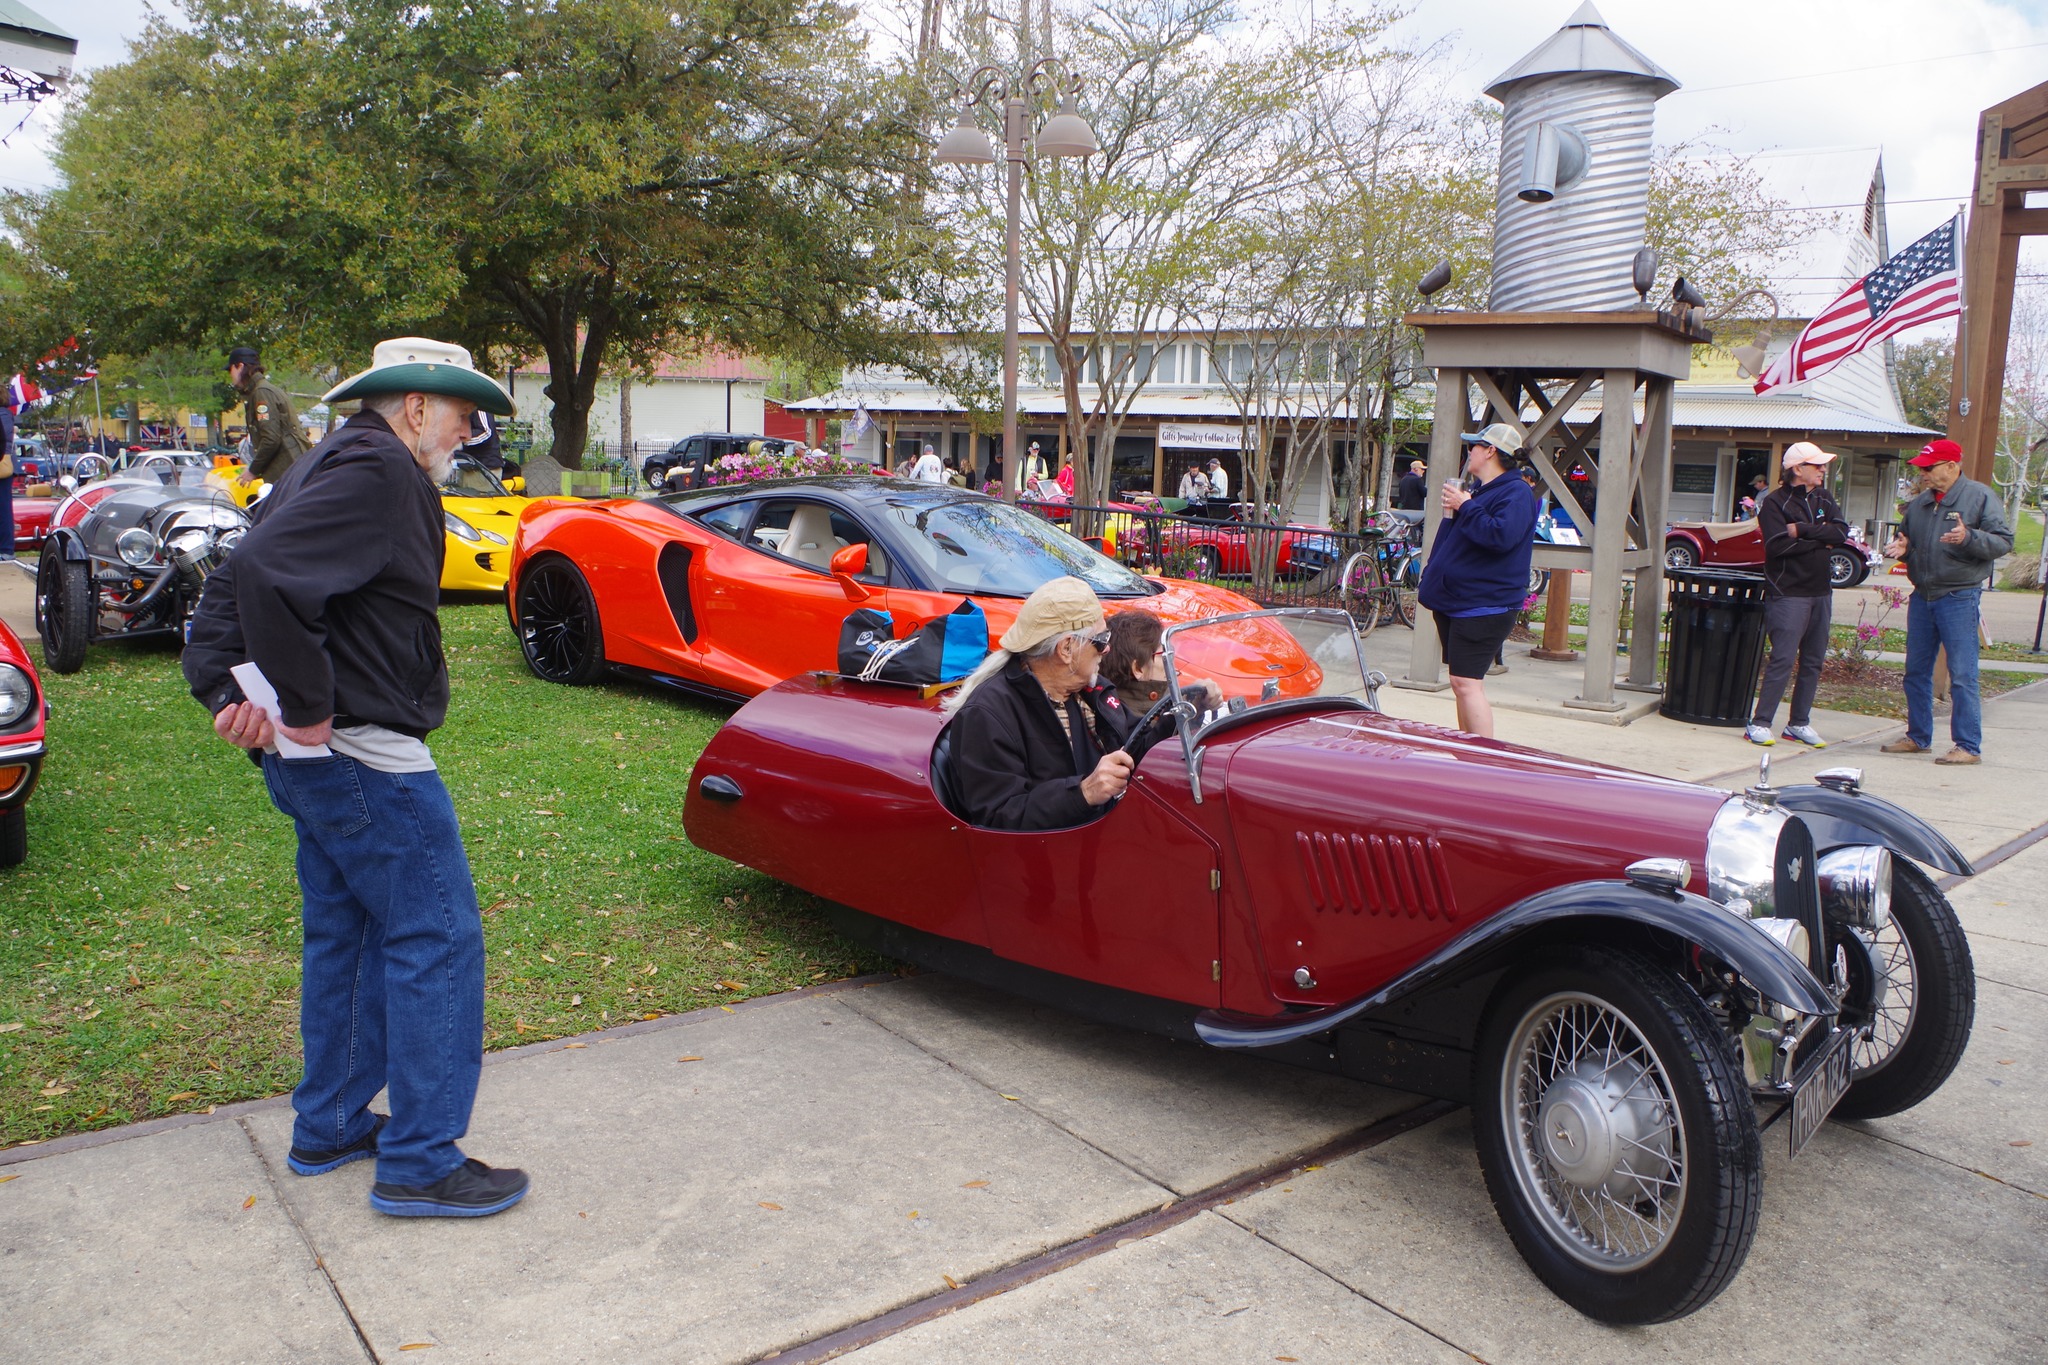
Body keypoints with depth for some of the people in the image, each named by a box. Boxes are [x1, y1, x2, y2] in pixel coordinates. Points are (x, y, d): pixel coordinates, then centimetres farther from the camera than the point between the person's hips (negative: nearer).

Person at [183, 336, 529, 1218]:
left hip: (313, 759, 11)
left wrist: (227, 692, 3)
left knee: (345, 938, 20)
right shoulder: (378, 471, -16)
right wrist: (307, 708, -22)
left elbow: (230, 588, 15)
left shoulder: (330, 467, 17)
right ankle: (420, 1163, 4)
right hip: (366, 755, -11)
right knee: (437, 942, -3)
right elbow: (263, 577, -30)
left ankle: (327, 1128, 33)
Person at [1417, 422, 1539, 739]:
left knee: (1467, 683, -16)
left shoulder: (1516, 493, -11)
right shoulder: (1481, 492, 20)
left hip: (1483, 608, -10)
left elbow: (1501, 536, -29)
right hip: (1456, 604, 10)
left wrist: (1465, 507, -20)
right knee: (1461, 685, 12)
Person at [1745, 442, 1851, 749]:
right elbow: (1779, 545, -19)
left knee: (1813, 661, 9)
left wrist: (1802, 530, -14)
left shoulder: (1823, 498, 13)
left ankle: (1799, 723, 17)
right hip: (1788, 593, -7)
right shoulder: (1774, 502, -5)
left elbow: (1841, 531, -2)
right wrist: (1820, 540, -8)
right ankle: (1759, 724, -8)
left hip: (1820, 591, 7)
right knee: (1783, 659, -12)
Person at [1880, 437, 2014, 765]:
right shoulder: (1919, 504, 13)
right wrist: (1900, 548, 3)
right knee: (1916, 672, 11)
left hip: (1959, 599, -7)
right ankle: (1918, 737, 22)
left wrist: (1969, 537, -27)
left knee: (1962, 676, -7)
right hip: (1921, 597, 7)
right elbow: (1905, 538, 26)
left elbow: (2004, 541, -9)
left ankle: (1969, 746, -2)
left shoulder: (1980, 497, -4)